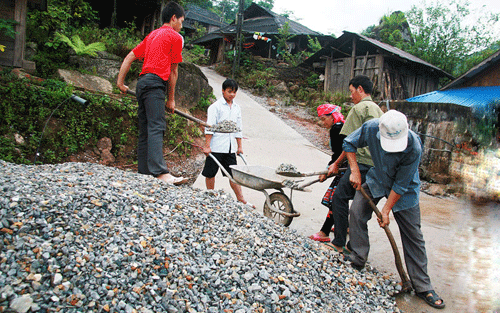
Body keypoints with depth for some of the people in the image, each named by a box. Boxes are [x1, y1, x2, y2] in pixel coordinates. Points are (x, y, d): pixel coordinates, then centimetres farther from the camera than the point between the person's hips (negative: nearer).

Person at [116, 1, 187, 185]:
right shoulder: (175, 37, 6)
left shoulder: (152, 35, 28)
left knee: (145, 130, 7)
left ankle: (143, 173, 7)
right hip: (155, 82, -8)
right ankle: (160, 172, -32)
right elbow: (173, 72, 5)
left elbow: (129, 57, 22)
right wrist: (171, 99, 9)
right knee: (156, 128, -21)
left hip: (142, 83, 8)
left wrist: (120, 81, 18)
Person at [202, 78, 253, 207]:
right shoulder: (215, 106, -5)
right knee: (210, 173, 4)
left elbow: (238, 129, 18)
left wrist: (239, 146, 16)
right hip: (216, 147, -4)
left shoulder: (237, 108, 13)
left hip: (230, 148, 4)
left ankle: (240, 198, 11)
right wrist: (207, 146, -12)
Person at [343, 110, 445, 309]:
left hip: (405, 189, -3)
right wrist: (355, 171, -17)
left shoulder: (414, 148, -34)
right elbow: (349, 143, -8)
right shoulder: (371, 128, -28)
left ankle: (422, 287, 15)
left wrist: (386, 210, -20)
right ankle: (357, 261, 7)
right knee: (356, 212, -12)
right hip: (376, 180, 3)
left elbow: (401, 185, -24)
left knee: (412, 235, 2)